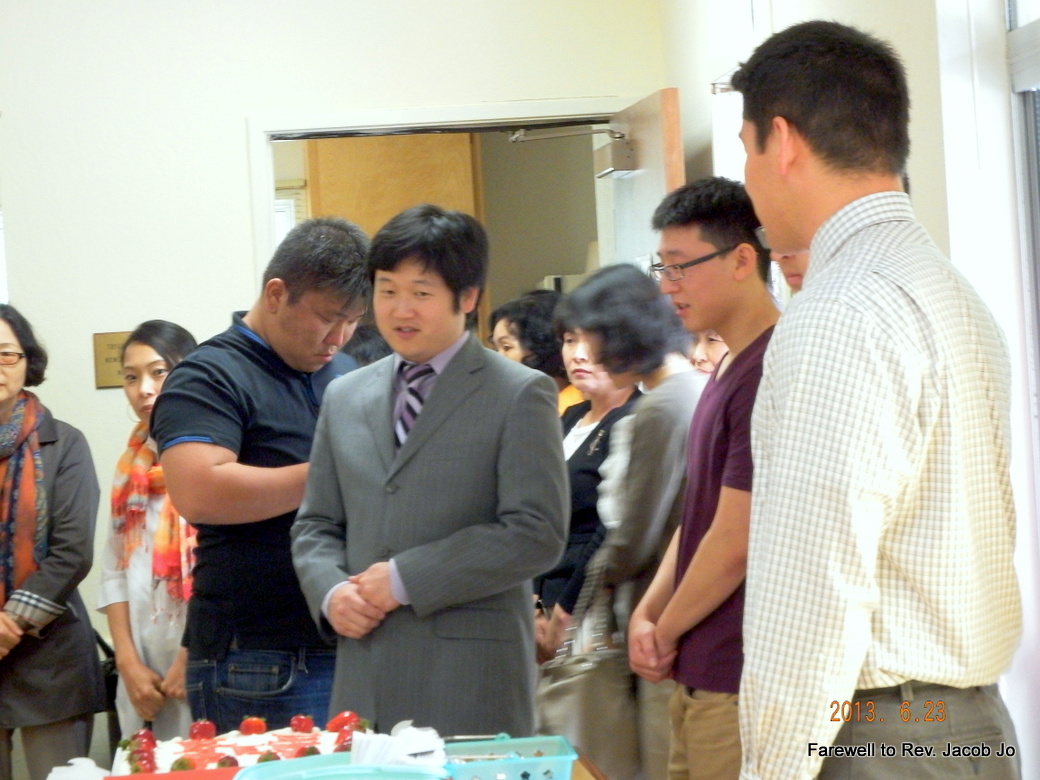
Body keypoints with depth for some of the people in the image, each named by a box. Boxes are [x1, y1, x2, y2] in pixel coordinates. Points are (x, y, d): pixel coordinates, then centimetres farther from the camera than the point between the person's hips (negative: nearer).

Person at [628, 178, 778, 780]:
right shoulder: (728, 370, 14)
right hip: (701, 677, 9)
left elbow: (736, 540, -19)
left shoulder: (769, 373, -18)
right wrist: (648, 613, 5)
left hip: (740, 683, -9)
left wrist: (666, 634, -5)